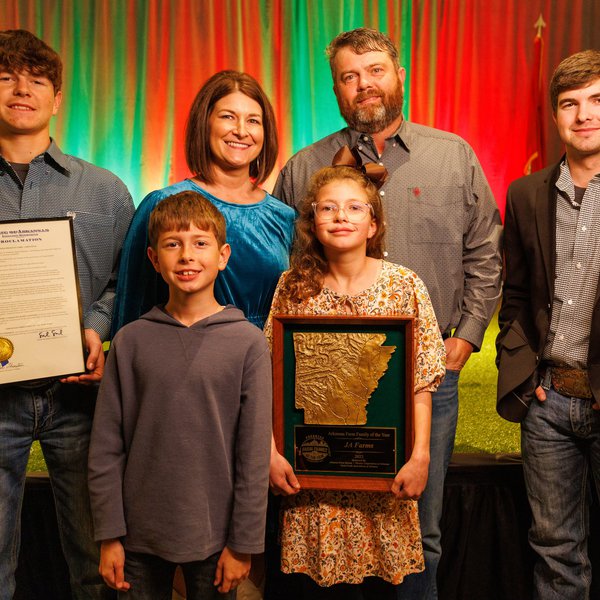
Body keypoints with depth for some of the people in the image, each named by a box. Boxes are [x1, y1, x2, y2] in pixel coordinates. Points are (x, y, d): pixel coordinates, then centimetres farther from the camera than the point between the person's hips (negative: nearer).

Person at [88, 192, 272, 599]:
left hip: (215, 539, -1)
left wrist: (243, 544, -5)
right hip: (140, 535, 2)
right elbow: (106, 447, 0)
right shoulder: (130, 341, -3)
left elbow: (254, 455, -6)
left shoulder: (248, 343, -8)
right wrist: (110, 536, -1)